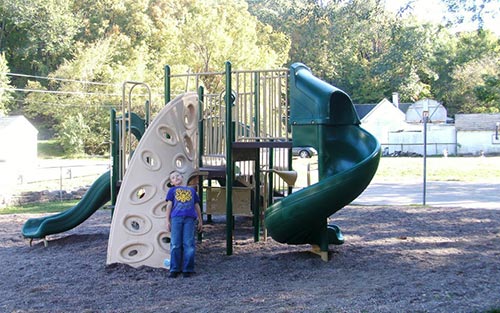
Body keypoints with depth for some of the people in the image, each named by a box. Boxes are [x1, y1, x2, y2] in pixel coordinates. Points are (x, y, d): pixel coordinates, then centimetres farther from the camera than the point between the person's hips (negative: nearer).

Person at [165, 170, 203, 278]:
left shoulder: (191, 190, 25)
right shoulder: (172, 190, 19)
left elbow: (197, 206, 25)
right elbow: (169, 205, 12)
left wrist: (200, 221, 21)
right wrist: (168, 221, 3)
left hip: (189, 218, 1)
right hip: (176, 217, -1)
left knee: (189, 244, -5)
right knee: (175, 244, -3)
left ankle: (188, 269, -1)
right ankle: (175, 269, 1)